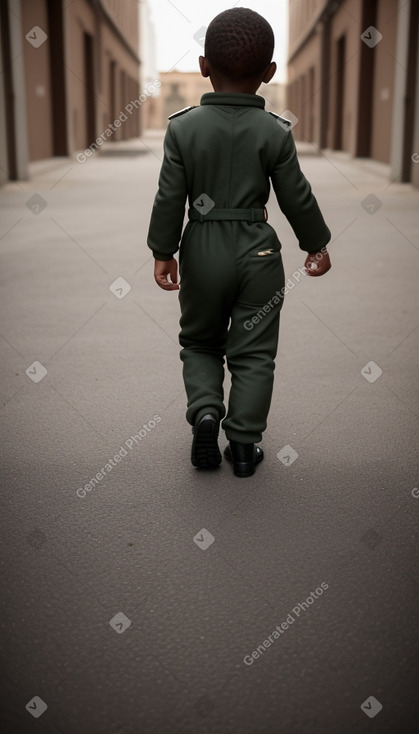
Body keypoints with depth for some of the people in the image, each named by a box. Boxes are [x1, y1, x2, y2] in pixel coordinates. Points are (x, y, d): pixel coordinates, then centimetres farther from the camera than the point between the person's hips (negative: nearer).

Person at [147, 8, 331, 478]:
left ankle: (205, 411, -1)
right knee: (253, 352, 9)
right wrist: (317, 244, 12)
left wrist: (163, 252, 5)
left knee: (199, 342, 20)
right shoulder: (276, 131, -7)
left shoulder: (183, 126, -7)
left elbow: (169, 198, -6)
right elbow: (297, 198, -2)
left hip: (202, 250, 1)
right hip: (257, 252, 0)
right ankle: (244, 443, 10)